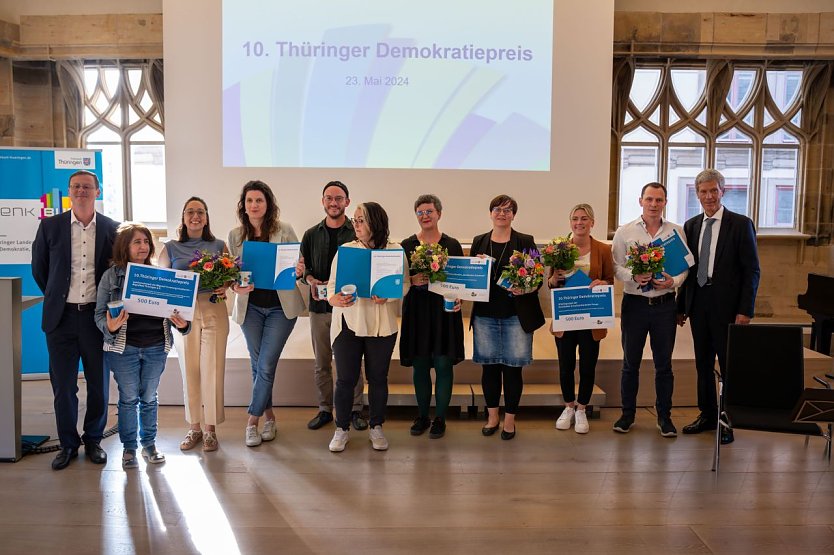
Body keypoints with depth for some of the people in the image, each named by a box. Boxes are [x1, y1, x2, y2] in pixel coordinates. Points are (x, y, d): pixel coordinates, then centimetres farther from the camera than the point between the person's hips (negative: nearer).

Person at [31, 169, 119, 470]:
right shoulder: (50, 226, 2)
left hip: (98, 316, 0)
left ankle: (93, 440, 24)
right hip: (62, 316, 0)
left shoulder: (112, 229, 1)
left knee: (99, 384, 8)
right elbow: (39, 268, 12)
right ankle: (68, 443, 20)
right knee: (63, 385, 6)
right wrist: (56, 296, 14)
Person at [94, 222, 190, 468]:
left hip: (156, 347, 2)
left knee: (149, 398, 12)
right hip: (123, 347, -2)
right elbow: (100, 313, -2)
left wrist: (182, 324, -12)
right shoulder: (111, 275, -2)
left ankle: (149, 444, 27)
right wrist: (110, 326, -22)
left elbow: (173, 308, 8)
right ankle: (129, 448, 21)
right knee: (128, 399, 7)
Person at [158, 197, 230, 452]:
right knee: (189, 370, 4)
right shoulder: (171, 248, 11)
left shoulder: (219, 246, 10)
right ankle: (194, 427, 16)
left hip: (214, 311, -1)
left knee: (212, 369, -3)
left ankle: (211, 429, 8)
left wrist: (224, 288, -11)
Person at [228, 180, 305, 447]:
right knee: (258, 365, 10)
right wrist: (235, 286, -15)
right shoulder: (235, 235, 2)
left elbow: (298, 264, -1)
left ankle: (253, 420, 7)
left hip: (280, 306, -3)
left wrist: (297, 272, -24)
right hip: (250, 306, 3)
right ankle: (269, 416, 27)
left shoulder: (285, 230, -6)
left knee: (266, 366, -4)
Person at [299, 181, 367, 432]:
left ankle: (355, 409, 18)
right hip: (320, 305, 3)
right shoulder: (311, 235, 10)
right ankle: (325, 410, 22)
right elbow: (304, 266, 13)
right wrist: (311, 281, -9)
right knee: (321, 363, 10)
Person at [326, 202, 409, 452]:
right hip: (348, 323, 0)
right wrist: (334, 298, -17)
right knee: (345, 379, 4)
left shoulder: (395, 251, 1)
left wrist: (387, 296, -18)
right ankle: (342, 429, 21)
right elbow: (332, 283, 4)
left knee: (378, 378, 10)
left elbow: (404, 284, 1)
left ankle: (376, 427, 27)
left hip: (381, 325, 0)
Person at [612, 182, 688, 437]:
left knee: (664, 363, 8)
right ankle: (627, 414, 21)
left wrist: (672, 282, -15)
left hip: (664, 304, 1)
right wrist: (634, 277, -19)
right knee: (630, 362, 9)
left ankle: (664, 416, 21)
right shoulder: (624, 232, 1)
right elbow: (616, 267, -1)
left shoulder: (676, 231, 4)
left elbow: (685, 266, 4)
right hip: (634, 303, -1)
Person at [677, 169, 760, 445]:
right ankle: (707, 414, 26)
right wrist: (681, 306, 8)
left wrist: (745, 310, -12)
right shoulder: (691, 226, 10)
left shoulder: (741, 224, -4)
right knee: (703, 363, 13)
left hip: (727, 306, -5)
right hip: (698, 304, 5)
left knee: (730, 365, 2)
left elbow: (752, 271, -6)